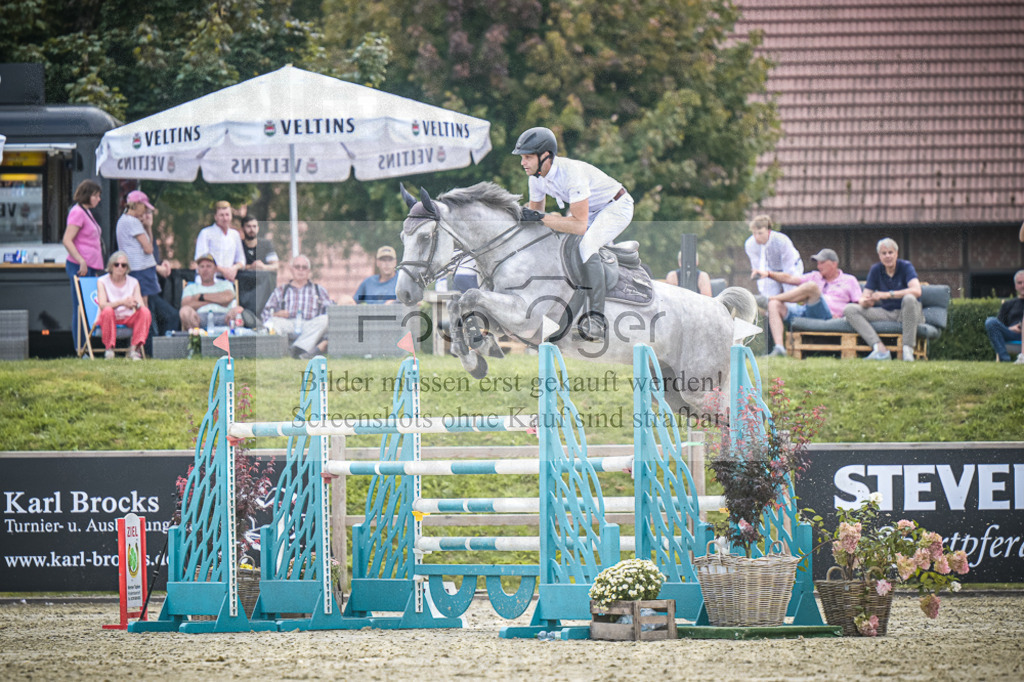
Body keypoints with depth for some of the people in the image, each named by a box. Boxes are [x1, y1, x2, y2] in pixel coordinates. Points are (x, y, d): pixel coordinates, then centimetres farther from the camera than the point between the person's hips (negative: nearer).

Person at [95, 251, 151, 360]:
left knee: (145, 311, -26)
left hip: (129, 318, 3)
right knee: (108, 310, -37)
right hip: (111, 318, -3)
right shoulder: (102, 282, -4)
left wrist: (135, 304, -33)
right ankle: (109, 349, -28)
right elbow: (102, 305, -19)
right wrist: (122, 302, -35)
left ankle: (134, 349, -30)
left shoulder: (133, 282, 4)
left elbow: (141, 305, -7)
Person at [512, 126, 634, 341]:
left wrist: (541, 218, -40)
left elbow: (580, 225, -40)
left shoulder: (571, 172, -35)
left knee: (585, 246, -32)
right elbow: (534, 215, 7)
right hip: (589, 210, 9)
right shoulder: (536, 178, -9)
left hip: (617, 206, -9)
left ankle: (597, 318, -34)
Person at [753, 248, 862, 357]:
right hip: (804, 312, 6)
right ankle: (779, 348, -32)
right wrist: (769, 274, 5)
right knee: (774, 305, -18)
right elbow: (789, 279, 20)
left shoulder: (849, 281, 19)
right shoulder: (815, 277, 30)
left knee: (811, 286, -31)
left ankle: (767, 299, -14)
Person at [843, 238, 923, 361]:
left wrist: (888, 294, -35)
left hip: (905, 313, -4)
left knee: (909, 299, -39)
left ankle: (908, 350, -34)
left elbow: (916, 291, -27)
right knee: (850, 310, -15)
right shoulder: (876, 270, 3)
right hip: (886, 312, 4)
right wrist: (865, 302, -28)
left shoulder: (905, 267, -10)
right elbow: (864, 297, -1)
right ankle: (880, 348, -34)